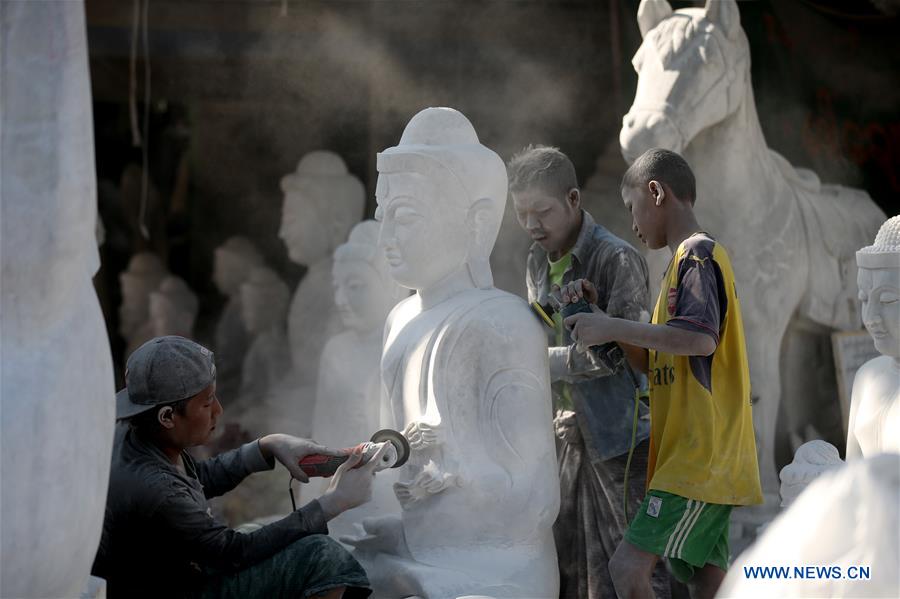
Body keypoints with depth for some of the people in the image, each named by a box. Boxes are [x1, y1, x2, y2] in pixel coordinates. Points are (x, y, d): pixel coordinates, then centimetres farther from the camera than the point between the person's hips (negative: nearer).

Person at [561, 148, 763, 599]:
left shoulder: (697, 254, -8)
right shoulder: (693, 258, 23)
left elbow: (701, 339, -26)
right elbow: (651, 361, 22)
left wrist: (610, 328, -18)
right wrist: (599, 318, 10)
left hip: (699, 457, -10)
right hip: (705, 460, 10)